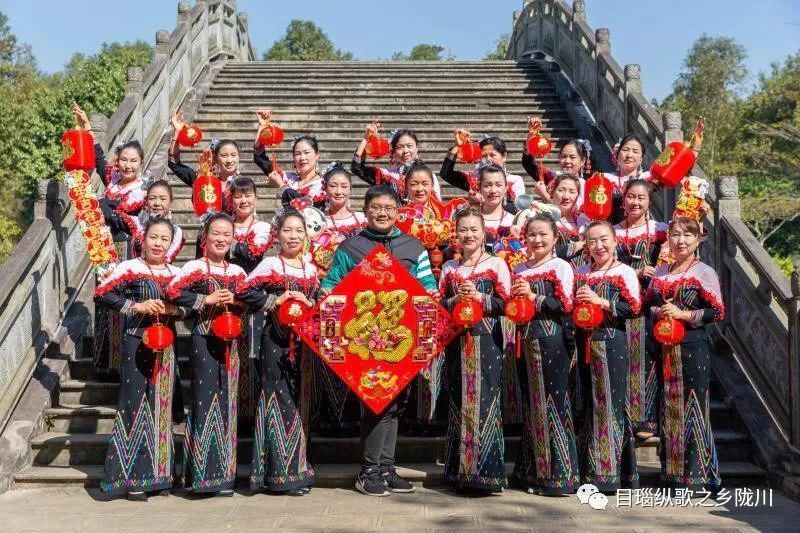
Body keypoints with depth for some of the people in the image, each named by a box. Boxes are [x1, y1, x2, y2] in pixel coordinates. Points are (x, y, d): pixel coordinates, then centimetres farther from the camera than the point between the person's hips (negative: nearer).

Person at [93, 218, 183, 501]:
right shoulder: (130, 268, -4)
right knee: (135, 403, -6)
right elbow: (101, 294, -13)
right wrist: (136, 306, -20)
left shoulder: (175, 273, 9)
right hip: (136, 345, -5)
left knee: (159, 405, 8)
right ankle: (131, 476, 2)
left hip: (164, 347, 5)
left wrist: (173, 310, -10)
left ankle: (156, 472, 18)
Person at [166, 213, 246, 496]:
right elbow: (172, 293, -17)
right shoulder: (195, 267, -4)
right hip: (204, 339, -5)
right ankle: (202, 472, 3)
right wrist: (206, 299, -17)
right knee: (205, 398, -6)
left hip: (229, 342, 5)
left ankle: (224, 472, 15)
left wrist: (234, 301, -3)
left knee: (227, 400, 7)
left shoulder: (237, 271, 11)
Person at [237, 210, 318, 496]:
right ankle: (281, 473, 0)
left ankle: (298, 466, 20)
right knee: (279, 398, -6)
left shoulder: (311, 268, 13)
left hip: (303, 341, 6)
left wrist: (308, 304, -3)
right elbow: (244, 292, -13)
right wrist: (276, 301, -15)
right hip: (276, 340, -5)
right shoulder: (270, 264, -3)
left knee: (300, 398, 9)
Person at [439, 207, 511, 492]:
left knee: (484, 400, -7)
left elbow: (506, 304, -3)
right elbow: (438, 304, 11)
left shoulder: (497, 264, 2)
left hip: (486, 341, -3)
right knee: (458, 401, 6)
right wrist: (455, 300, -7)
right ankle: (460, 469, 15)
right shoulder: (449, 267, 13)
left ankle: (486, 468, -1)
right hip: (456, 341, 4)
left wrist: (479, 297, -14)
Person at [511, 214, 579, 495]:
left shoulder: (560, 266, -2)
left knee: (552, 400, -4)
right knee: (530, 403, 10)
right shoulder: (519, 270, 15)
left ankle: (560, 473, 5)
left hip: (551, 340, -6)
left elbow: (565, 304, -12)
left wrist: (533, 296, -14)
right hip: (525, 340, 6)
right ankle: (534, 472, 21)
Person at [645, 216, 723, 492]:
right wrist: (658, 312, -5)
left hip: (693, 347, -5)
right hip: (665, 348, 5)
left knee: (692, 406, -4)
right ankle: (671, 469, 21)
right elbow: (648, 305, 16)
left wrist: (683, 314, -15)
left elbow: (717, 312, -8)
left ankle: (696, 475, 6)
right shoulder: (660, 272, 12)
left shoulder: (704, 272, -3)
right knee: (668, 406, 10)